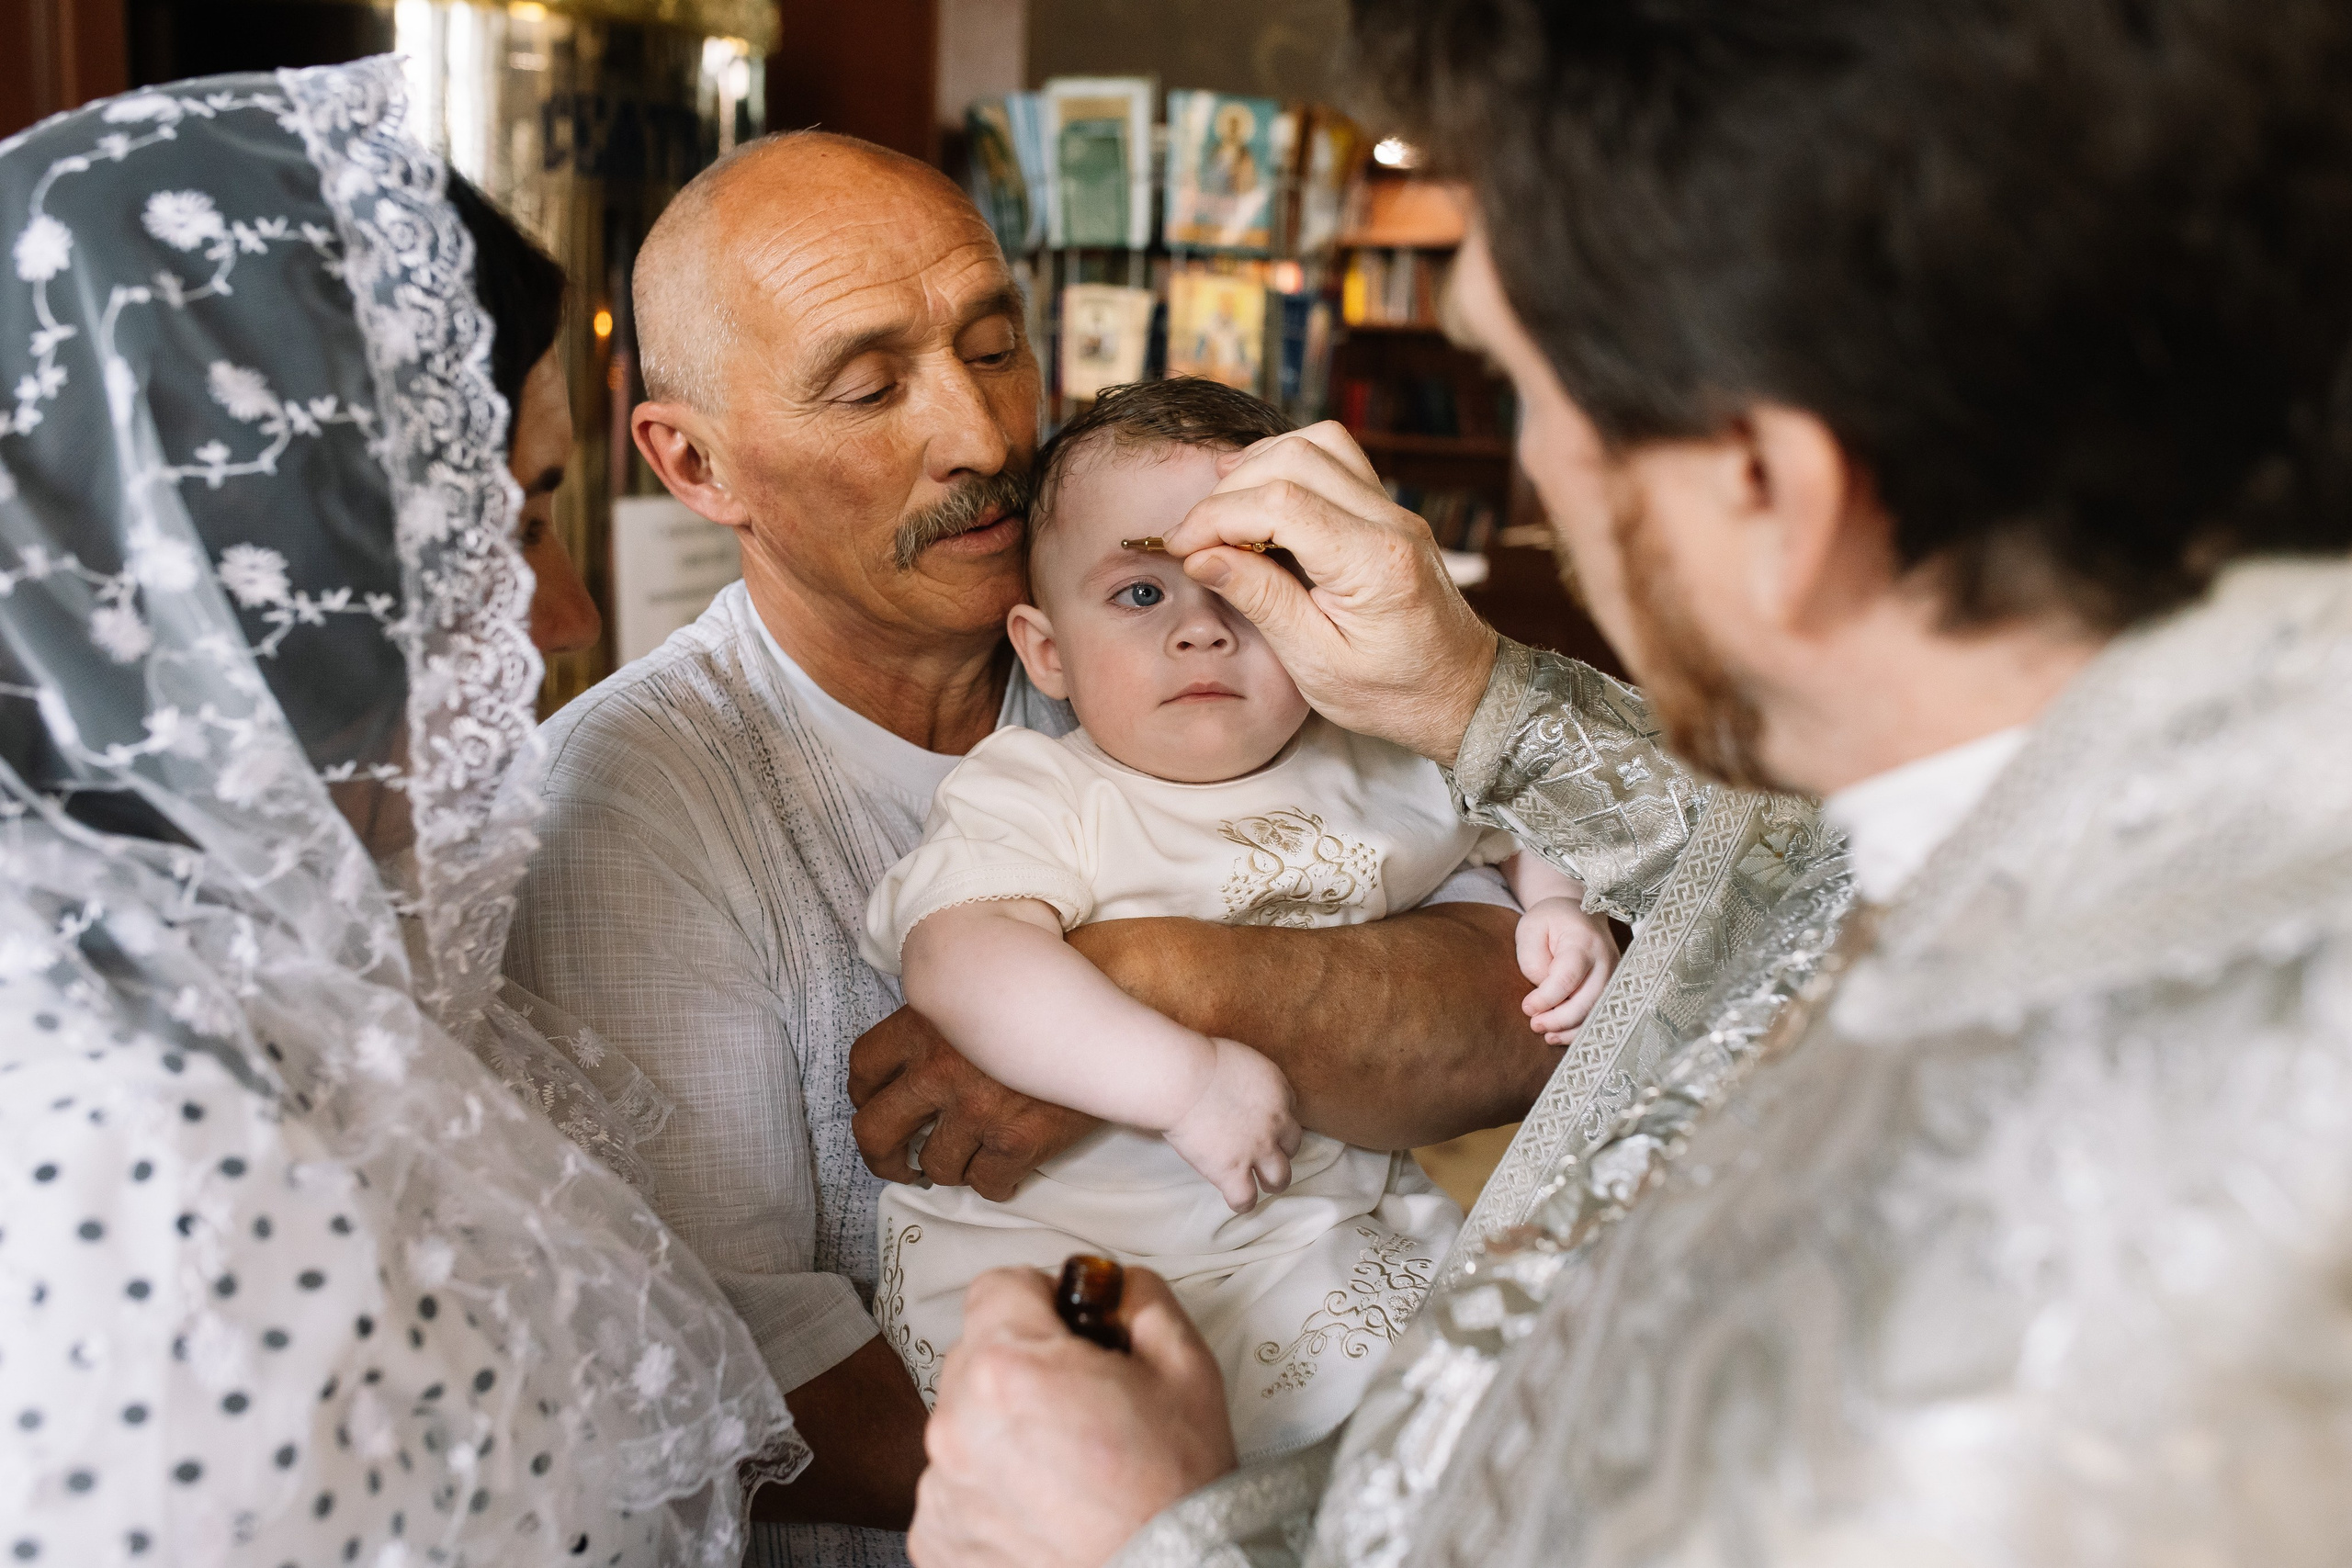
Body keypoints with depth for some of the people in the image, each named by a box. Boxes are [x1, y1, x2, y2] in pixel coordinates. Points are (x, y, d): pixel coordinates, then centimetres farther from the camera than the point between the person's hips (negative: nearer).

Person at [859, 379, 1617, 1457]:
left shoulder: (1383, 772, 7)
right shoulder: (1032, 795, -10)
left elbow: (1523, 820, 25)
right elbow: (960, 957, -28)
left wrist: (1562, 911, 4)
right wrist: (1184, 1078, -33)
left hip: (1325, 1227, 4)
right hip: (1044, 1239, -4)